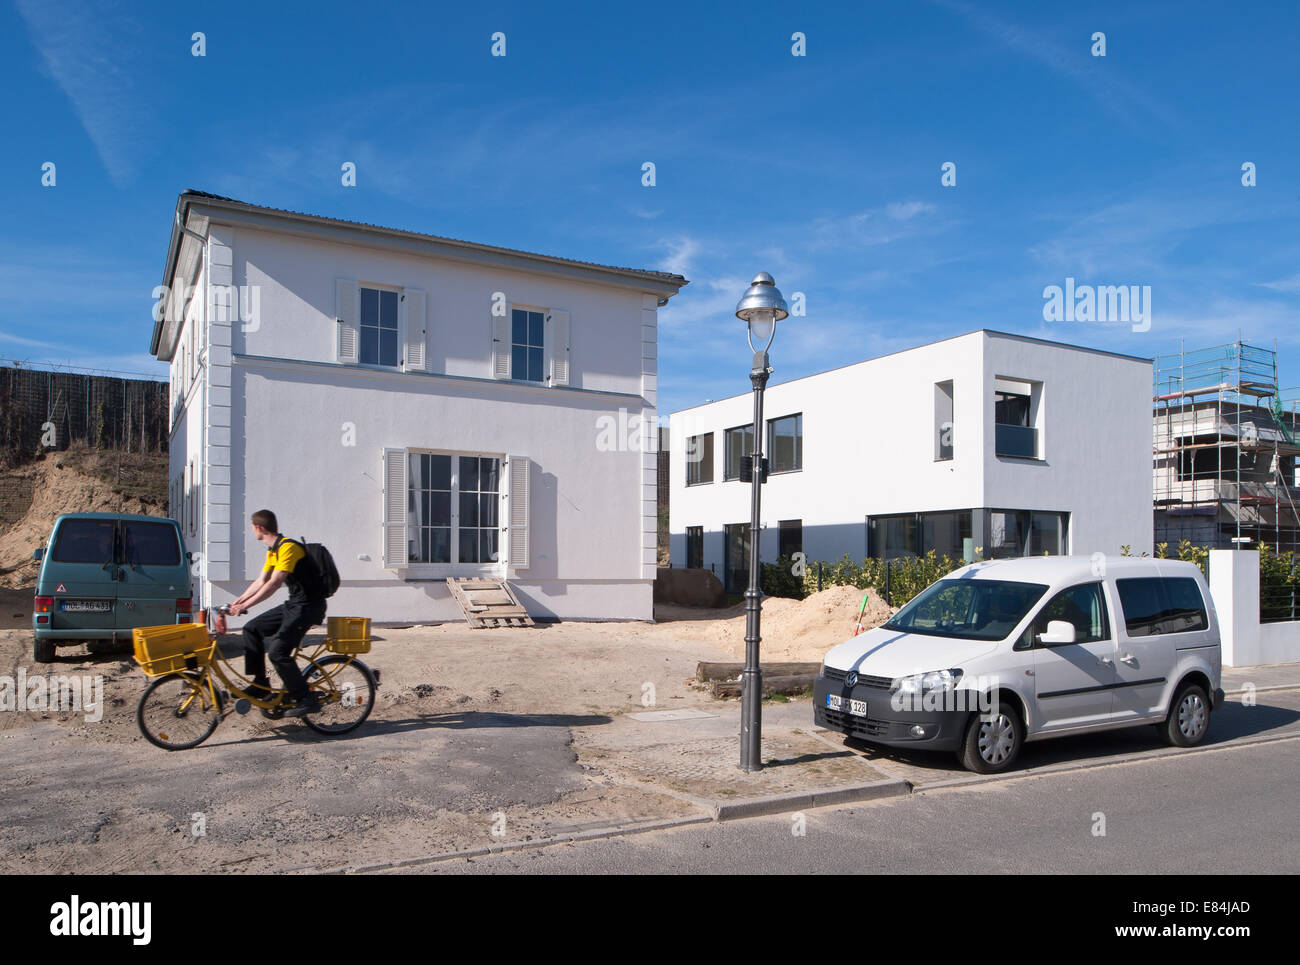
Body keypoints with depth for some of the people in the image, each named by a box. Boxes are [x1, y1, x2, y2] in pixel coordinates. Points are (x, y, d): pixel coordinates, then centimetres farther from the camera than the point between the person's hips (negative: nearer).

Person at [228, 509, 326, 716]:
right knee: (252, 629, 10)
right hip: (293, 605, 10)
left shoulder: (288, 547, -18)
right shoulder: (272, 551, 14)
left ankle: (306, 700, -12)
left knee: (277, 651, -18)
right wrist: (236, 602, 15)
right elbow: (260, 581, 20)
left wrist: (245, 605, -26)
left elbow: (274, 583, -26)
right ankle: (260, 685, 16)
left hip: (309, 606, -10)